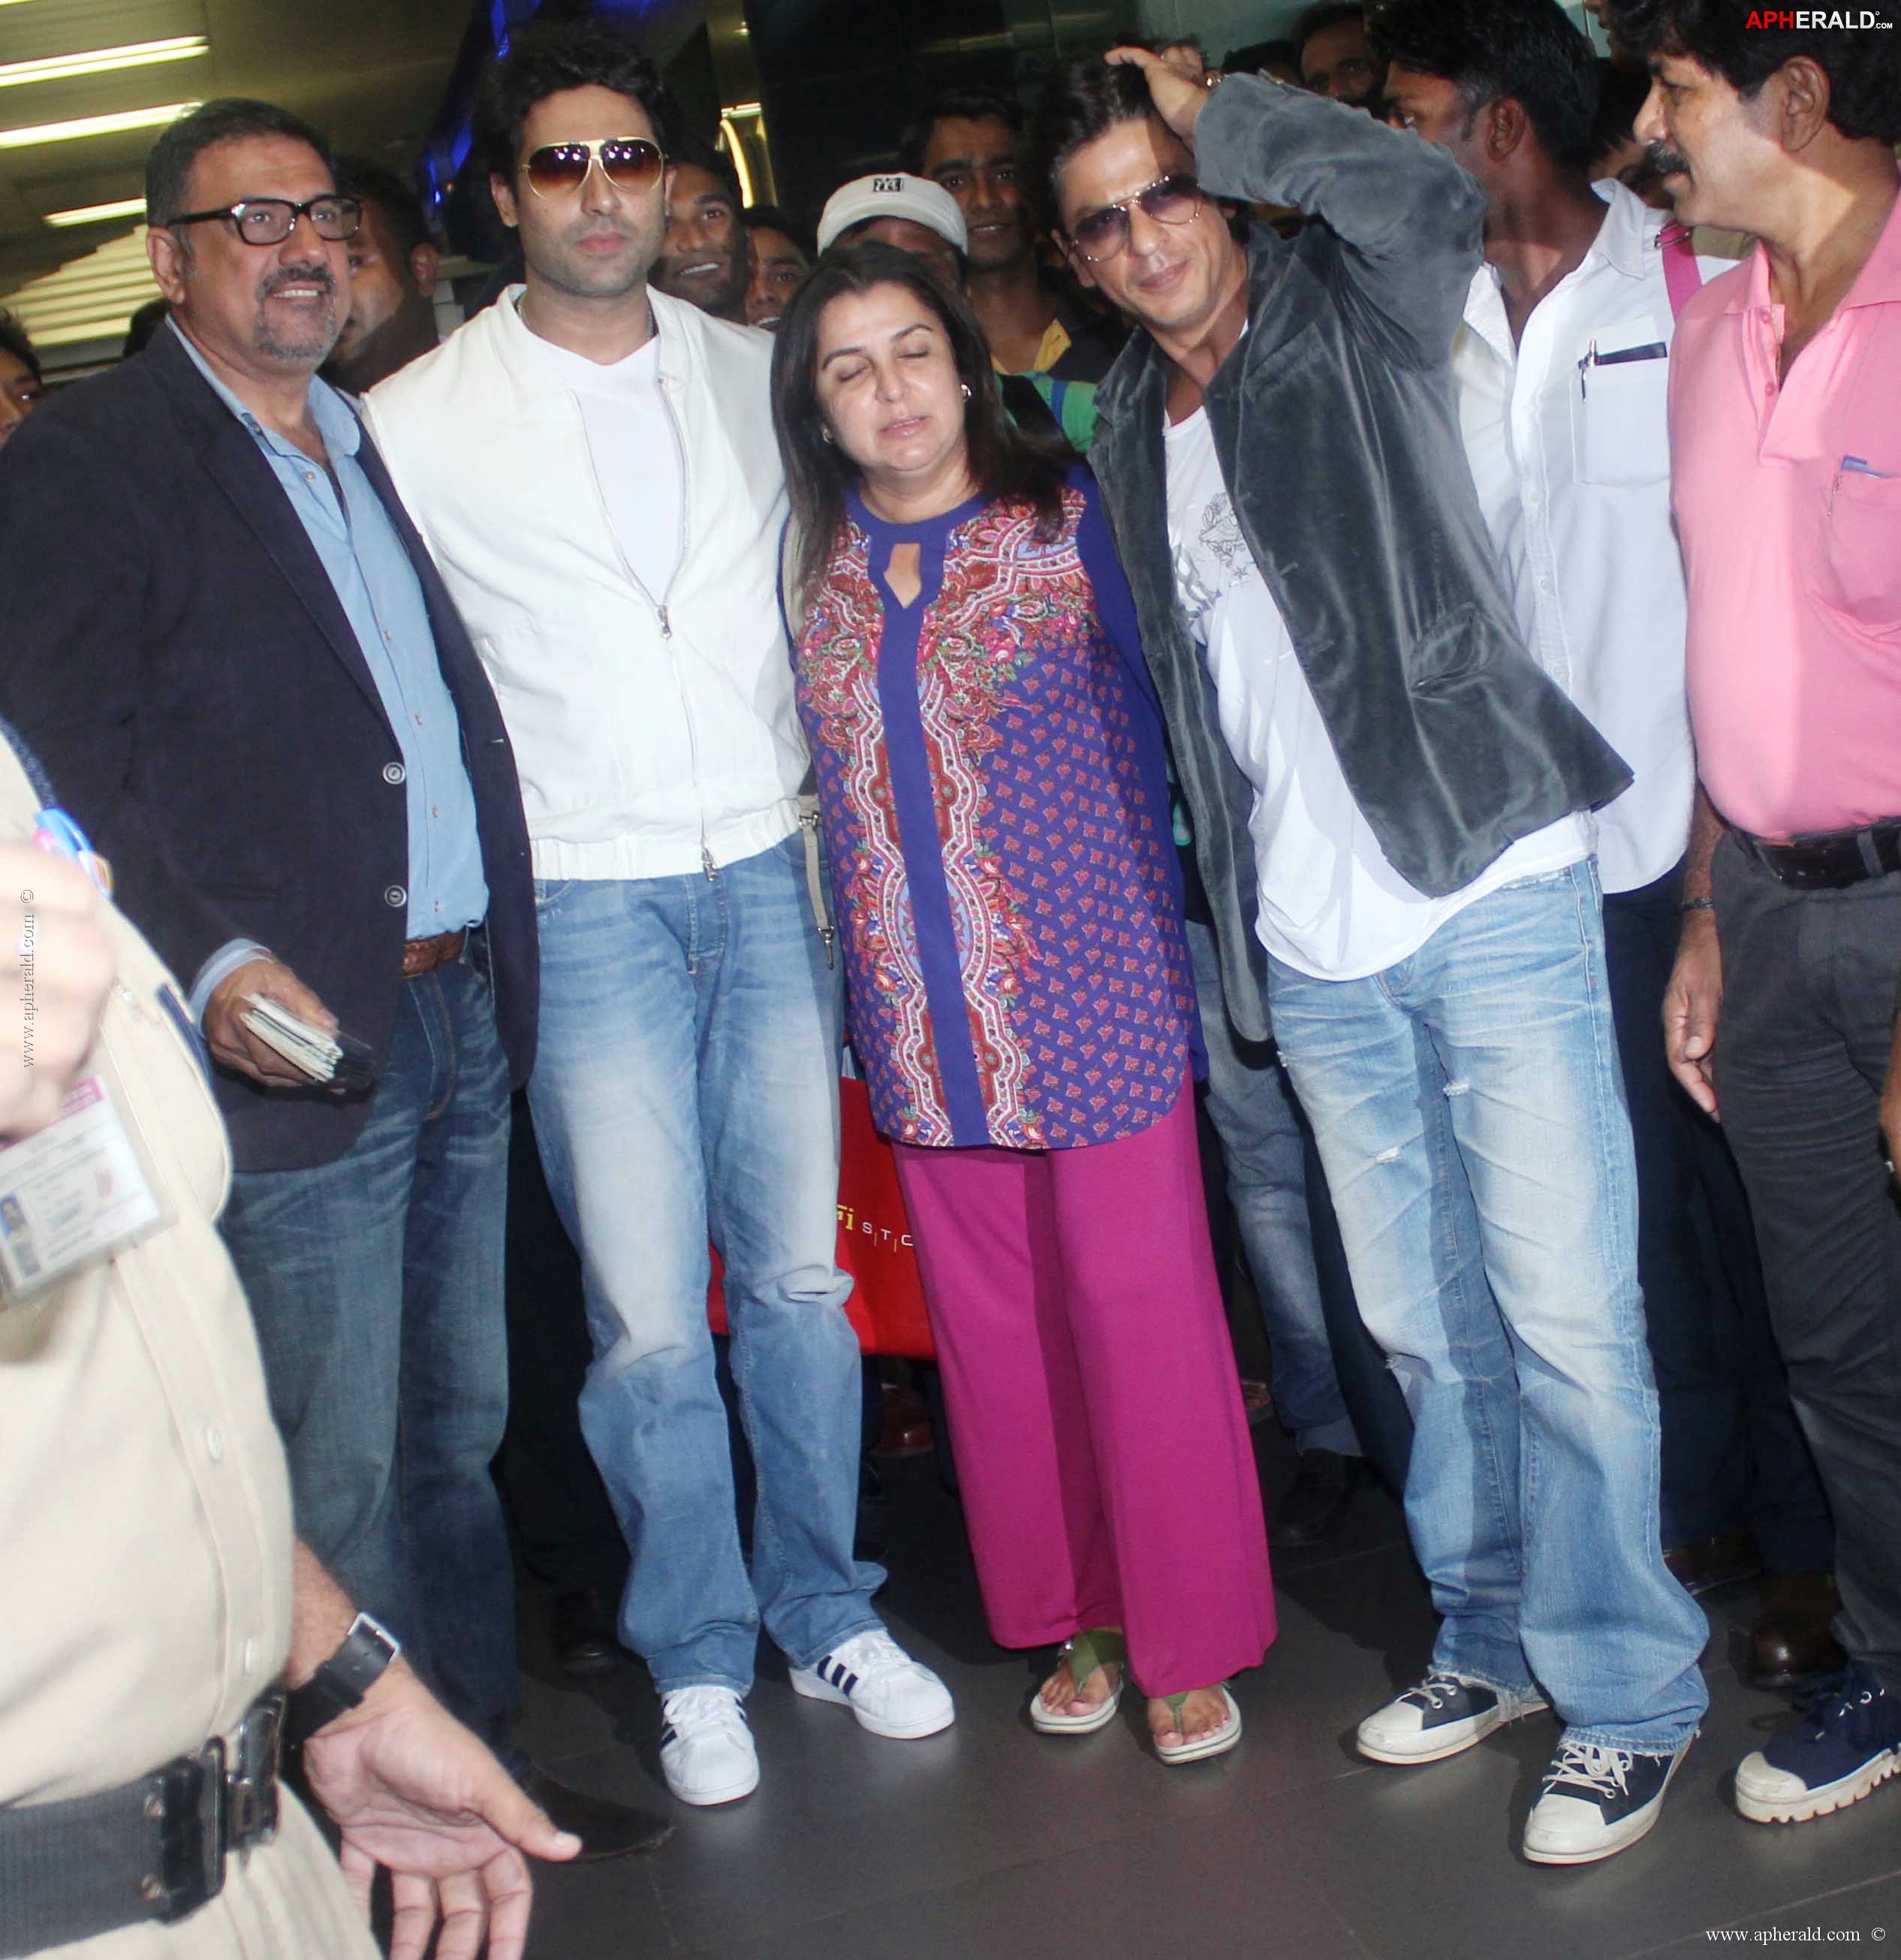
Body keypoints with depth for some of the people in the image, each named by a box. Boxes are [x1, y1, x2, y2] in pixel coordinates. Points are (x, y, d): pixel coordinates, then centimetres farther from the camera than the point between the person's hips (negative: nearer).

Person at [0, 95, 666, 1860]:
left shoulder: (375, 445, 18)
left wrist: (499, 954, 10)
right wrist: (210, 964, -24)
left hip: (462, 1014, 7)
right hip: (302, 1035, -7)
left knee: (455, 1433, 17)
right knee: (338, 1477, 3)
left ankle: (478, 1770, 32)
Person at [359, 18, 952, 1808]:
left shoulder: (751, 373, 10)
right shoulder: (420, 419, 1)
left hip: (771, 874, 3)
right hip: (584, 903, -2)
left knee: (801, 1274, 8)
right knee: (649, 1316, -1)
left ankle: (826, 1611, 26)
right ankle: (698, 1659, 19)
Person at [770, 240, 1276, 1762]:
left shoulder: (1068, 519, -1)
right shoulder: (815, 568, 8)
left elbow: (1156, 718, 3)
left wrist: (1140, 918, 2)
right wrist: (866, 958, 9)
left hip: (1090, 992, -4)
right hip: (923, 1019, 4)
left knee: (1138, 1299, 0)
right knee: (993, 1323, 11)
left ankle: (1189, 1640, 17)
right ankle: (1075, 1616, 29)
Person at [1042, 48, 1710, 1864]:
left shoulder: (1354, 320, 1)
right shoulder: (1122, 437, 15)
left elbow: (1432, 195, -22)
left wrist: (1218, 111, -7)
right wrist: (1224, 923, 15)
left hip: (1492, 892, -5)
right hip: (1310, 949, 5)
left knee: (1563, 1314, -3)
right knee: (1422, 1321, 13)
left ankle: (1627, 1693, 13)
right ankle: (1490, 1636, 30)